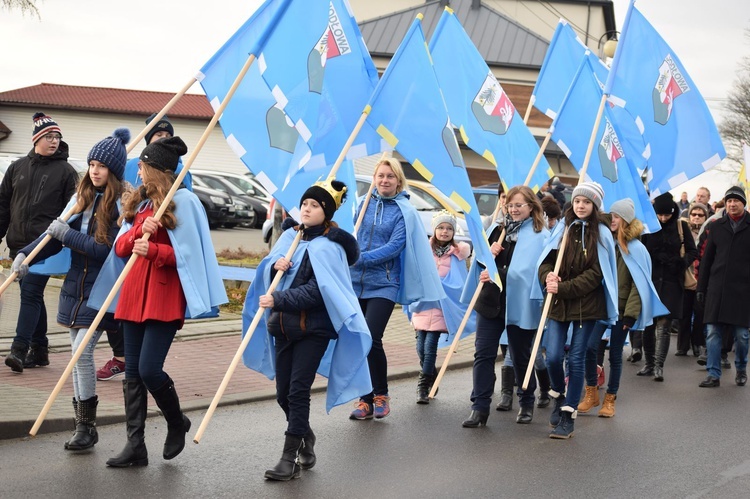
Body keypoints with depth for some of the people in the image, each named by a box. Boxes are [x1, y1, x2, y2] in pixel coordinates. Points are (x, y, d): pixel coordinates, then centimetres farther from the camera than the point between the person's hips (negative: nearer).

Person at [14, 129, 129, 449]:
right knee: (78, 354, 10)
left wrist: (67, 235, -15)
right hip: (75, 286, 7)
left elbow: (105, 249, -18)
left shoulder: (121, 205, -11)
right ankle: (82, 424, 18)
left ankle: (87, 426, -1)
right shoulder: (82, 197, 8)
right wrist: (27, 254, -7)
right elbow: (58, 232, 6)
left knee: (82, 351, -12)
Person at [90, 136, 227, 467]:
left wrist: (153, 249, -22)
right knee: (132, 371, 4)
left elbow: (188, 253, -9)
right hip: (134, 293, 7)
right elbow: (120, 248, 10)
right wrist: (139, 230, -9)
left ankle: (177, 423, 16)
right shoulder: (138, 201, 16)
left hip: (165, 297, -7)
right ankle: (136, 445, 9)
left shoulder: (184, 201, -4)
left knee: (149, 368, -11)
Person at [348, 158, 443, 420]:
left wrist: (360, 258, -20)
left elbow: (395, 246, -12)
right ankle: (365, 399, 12)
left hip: (383, 285, -4)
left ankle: (381, 394, 5)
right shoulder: (365, 204, 9)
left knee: (371, 338, -15)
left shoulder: (404, 211, -2)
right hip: (357, 282, 4)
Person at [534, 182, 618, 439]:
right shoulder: (562, 228, 6)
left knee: (576, 359, 0)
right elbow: (546, 259, 6)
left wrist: (564, 288, -17)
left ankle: (568, 417, 7)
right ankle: (559, 397, 26)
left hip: (586, 304, -2)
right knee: (553, 357, -4)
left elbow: (596, 274, -9)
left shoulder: (601, 234, -3)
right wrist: (548, 277, -17)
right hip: (558, 303, 3)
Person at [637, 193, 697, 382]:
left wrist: (683, 262, -11)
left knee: (663, 325, -8)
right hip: (650, 279, 1)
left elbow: (693, 251, 7)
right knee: (648, 324, 6)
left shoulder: (681, 227, 2)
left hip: (671, 281, -1)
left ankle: (659, 366, -9)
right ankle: (649, 364, 18)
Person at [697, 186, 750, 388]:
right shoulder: (717, 226, 10)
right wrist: (701, 287, 7)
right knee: (713, 333, -1)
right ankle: (713, 375, 4)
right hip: (717, 287, 2)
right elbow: (707, 258, 11)